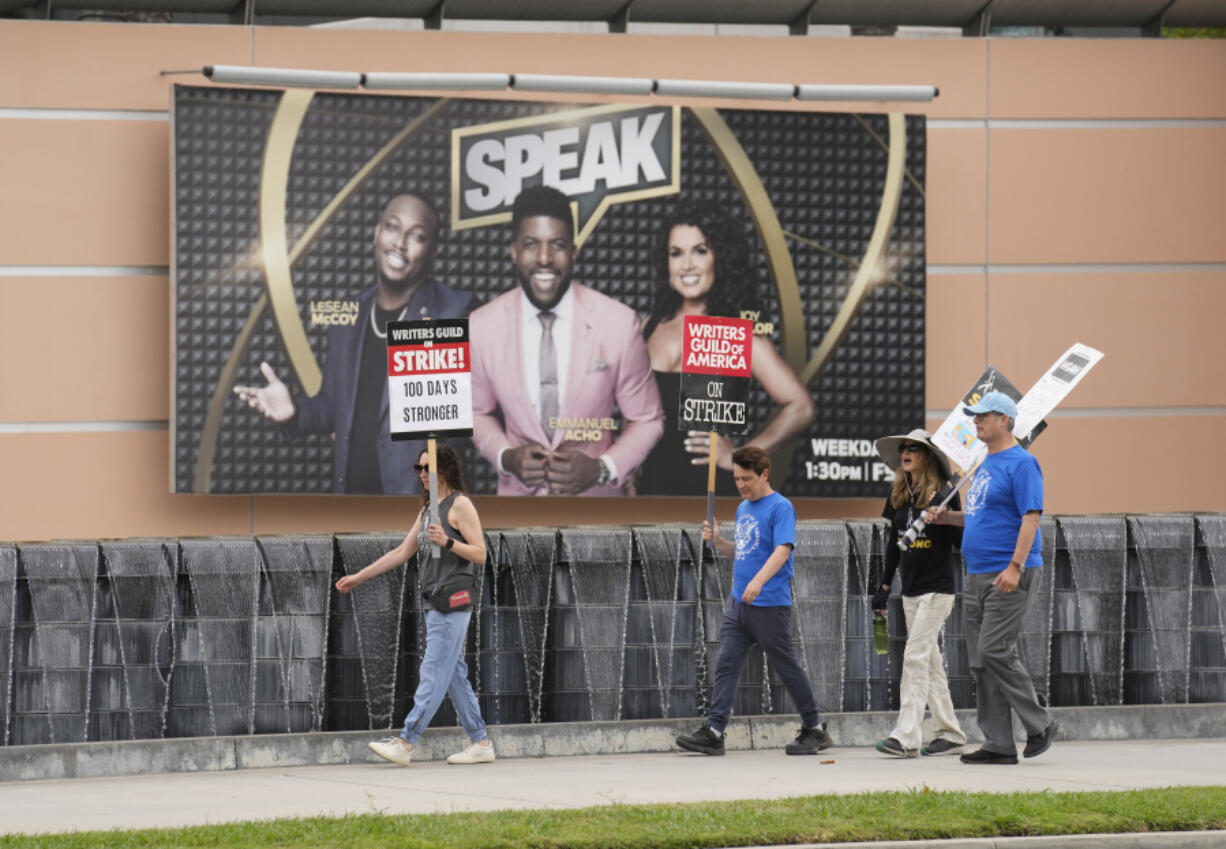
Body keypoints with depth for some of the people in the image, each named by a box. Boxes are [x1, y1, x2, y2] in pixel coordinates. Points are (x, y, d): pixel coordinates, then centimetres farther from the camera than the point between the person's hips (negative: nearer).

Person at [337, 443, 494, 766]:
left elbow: (479, 554, -9)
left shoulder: (460, 505, -5)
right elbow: (402, 553, 23)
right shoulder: (428, 510, 20)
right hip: (437, 602, 9)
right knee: (454, 675, 8)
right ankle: (481, 743, 10)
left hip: (454, 600, -9)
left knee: (434, 673, -10)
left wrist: (447, 542, -24)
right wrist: (358, 577, 21)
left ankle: (405, 743, -16)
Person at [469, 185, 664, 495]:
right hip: (518, 498, 1)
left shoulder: (619, 324, -14)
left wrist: (602, 468, -17)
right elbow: (478, 413, 7)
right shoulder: (482, 328, -9)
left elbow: (647, 420, -3)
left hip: (594, 494, -1)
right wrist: (506, 457, -10)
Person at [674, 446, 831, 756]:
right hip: (738, 601, 8)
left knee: (787, 667, 1)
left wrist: (759, 580, -36)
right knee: (725, 664, -1)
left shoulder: (780, 507, -10)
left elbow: (782, 550, -22)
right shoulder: (743, 509, 15)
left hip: (770, 605, -8)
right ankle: (714, 732, -5)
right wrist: (717, 541, 4)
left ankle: (815, 730, 13)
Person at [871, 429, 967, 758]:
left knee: (915, 656, -14)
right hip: (911, 590, 7)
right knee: (930, 662, 10)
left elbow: (960, 541, -9)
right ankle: (951, 734, 16)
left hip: (937, 589, -7)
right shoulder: (898, 495, 10)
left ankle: (907, 736, -18)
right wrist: (884, 586, 16)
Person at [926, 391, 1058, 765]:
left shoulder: (1021, 463, -10)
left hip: (1008, 576, -10)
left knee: (994, 651, -15)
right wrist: (948, 517, 11)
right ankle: (999, 744, 6)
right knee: (980, 660, 5)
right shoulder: (986, 465, 19)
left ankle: (1039, 725, -1)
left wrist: (1015, 567, -25)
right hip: (977, 576, 10)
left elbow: (1031, 517, -17)